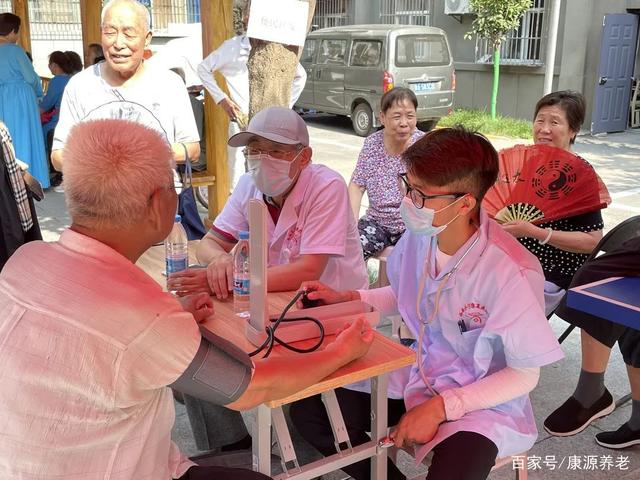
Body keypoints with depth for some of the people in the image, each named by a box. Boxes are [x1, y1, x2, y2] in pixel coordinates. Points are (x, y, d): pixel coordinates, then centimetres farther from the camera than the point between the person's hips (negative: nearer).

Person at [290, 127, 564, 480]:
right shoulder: (418, 236, -11)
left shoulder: (510, 273, -28)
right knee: (308, 411, -2)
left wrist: (441, 407, -21)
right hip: (419, 375, 6)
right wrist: (346, 299, -4)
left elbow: (524, 375, -17)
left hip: (484, 402, -5)